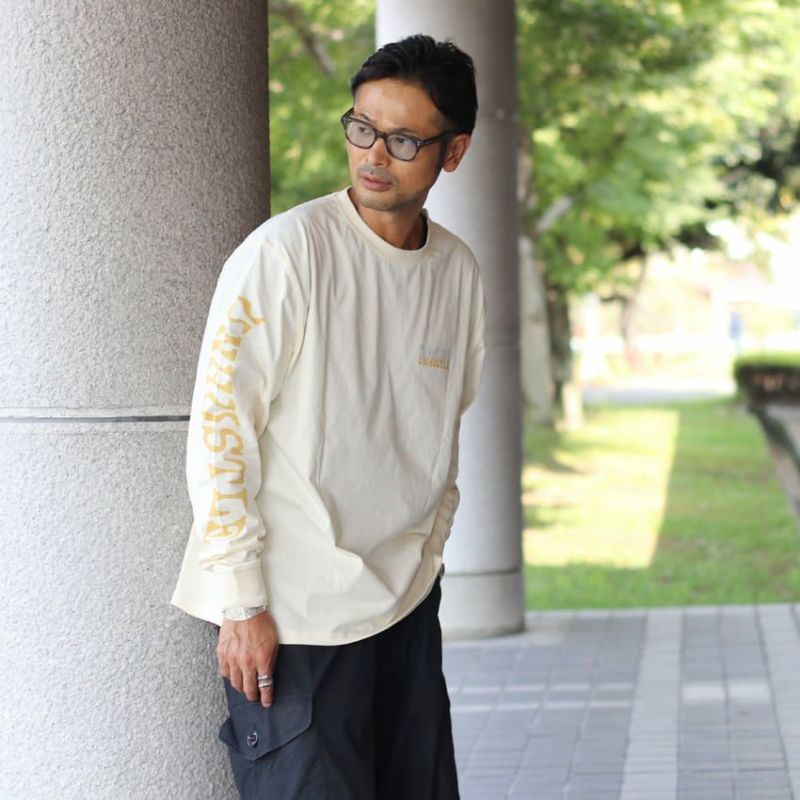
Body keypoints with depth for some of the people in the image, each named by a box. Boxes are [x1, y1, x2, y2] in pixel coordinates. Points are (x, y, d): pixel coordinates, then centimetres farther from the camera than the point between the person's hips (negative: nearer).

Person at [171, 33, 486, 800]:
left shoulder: (457, 272, 6)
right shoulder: (284, 253, -13)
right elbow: (218, 430, -13)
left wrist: (426, 558, 15)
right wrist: (241, 603, -14)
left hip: (407, 603, 6)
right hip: (292, 617, -6)